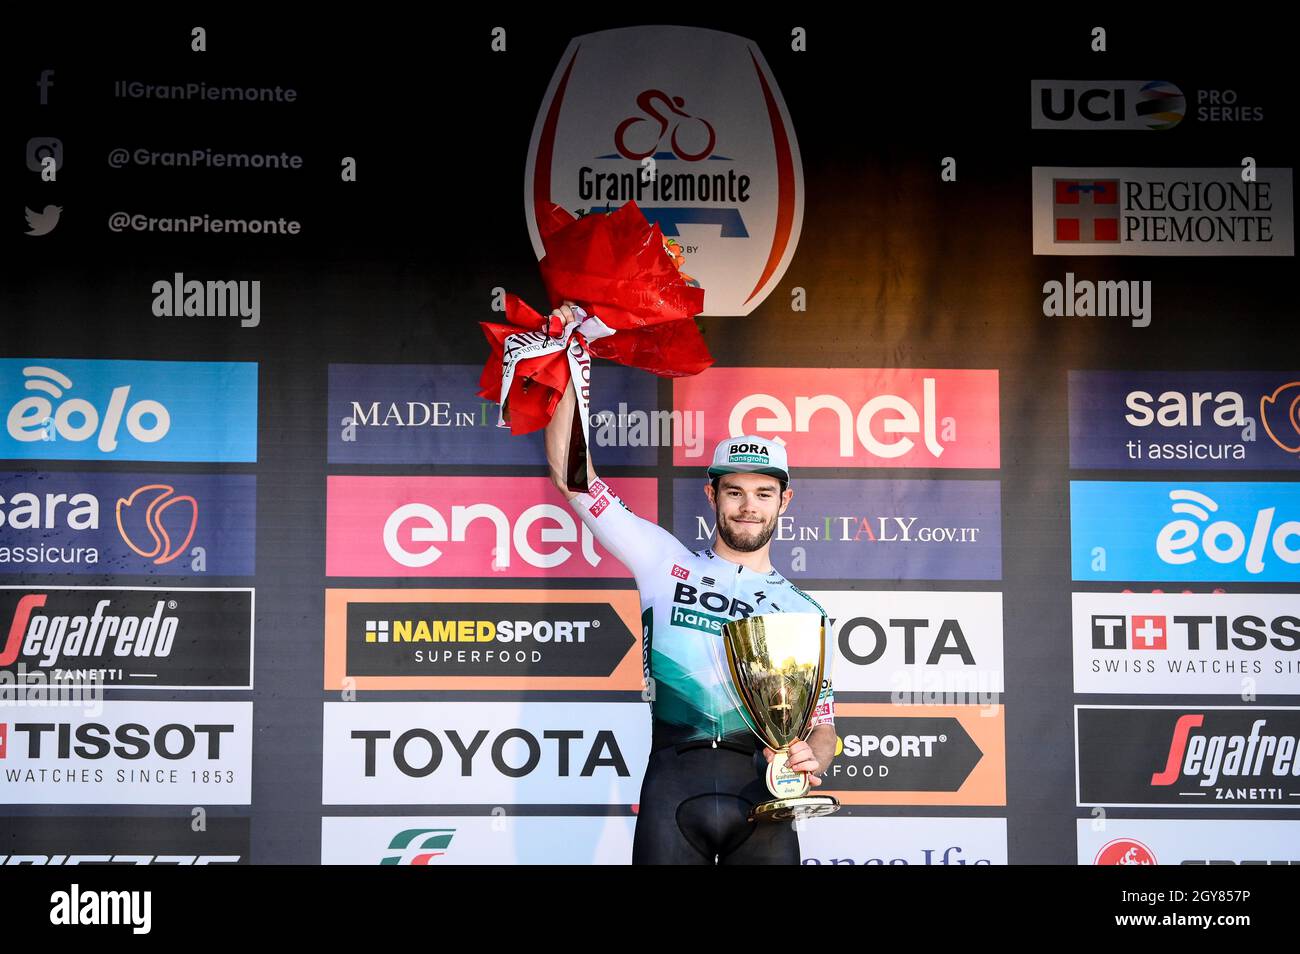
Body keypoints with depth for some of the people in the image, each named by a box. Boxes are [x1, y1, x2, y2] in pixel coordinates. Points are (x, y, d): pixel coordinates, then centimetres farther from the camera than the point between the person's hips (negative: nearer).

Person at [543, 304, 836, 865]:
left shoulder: (803, 611, 16)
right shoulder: (665, 561, 13)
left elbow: (821, 724, 14)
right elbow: (569, 472, 11)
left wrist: (810, 760, -10)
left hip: (760, 790, 1)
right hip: (673, 781, -1)